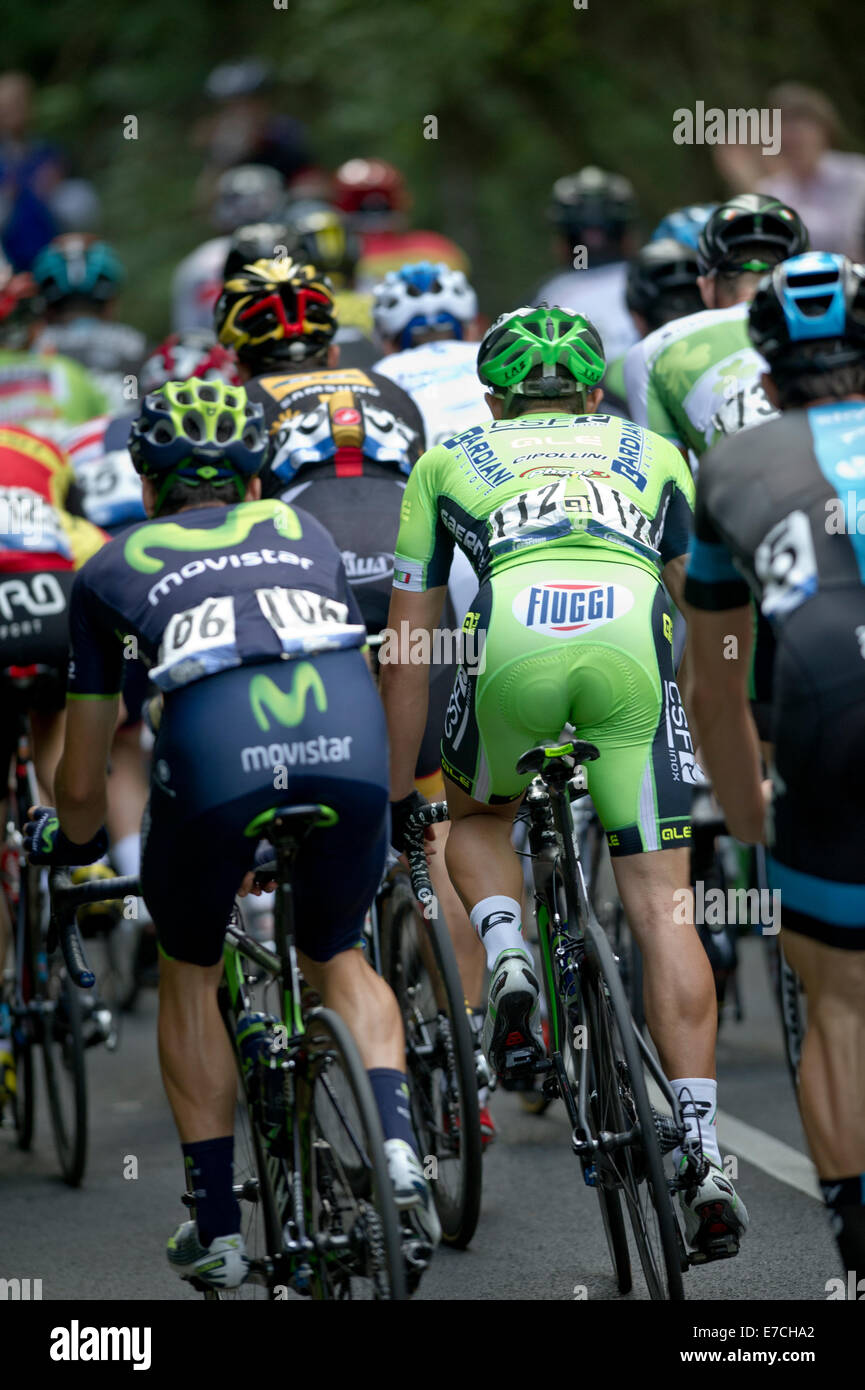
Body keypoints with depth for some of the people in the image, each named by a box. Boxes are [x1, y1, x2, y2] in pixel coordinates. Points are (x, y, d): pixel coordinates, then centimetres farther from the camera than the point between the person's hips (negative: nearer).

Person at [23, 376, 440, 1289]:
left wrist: (73, 840, 55)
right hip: (351, 742, 2)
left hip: (216, 747, -2)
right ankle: (395, 1142, 4)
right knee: (337, 957, 28)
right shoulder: (301, 531, 35)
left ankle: (216, 1229, 22)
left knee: (188, 971, 25)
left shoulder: (112, 569, 29)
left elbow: (80, 784, 33)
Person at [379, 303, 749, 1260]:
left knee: (477, 815, 30)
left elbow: (407, 648, 34)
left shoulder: (448, 461, 32)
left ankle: (508, 964, 1)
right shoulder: (650, 453, 34)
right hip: (631, 639, 0)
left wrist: (397, 795, 41)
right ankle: (704, 1158, -5)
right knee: (660, 905, 5)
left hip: (516, 642, 0)